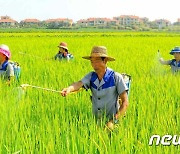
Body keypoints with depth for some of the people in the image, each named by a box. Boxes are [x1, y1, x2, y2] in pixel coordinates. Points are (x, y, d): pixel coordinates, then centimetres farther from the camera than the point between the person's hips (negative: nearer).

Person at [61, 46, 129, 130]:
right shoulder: (91, 76, 1)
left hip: (111, 121, -4)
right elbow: (79, 83, -19)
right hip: (96, 121, 4)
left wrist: (114, 121, -17)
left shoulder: (116, 77, -10)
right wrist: (69, 89, -41)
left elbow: (125, 102, -9)